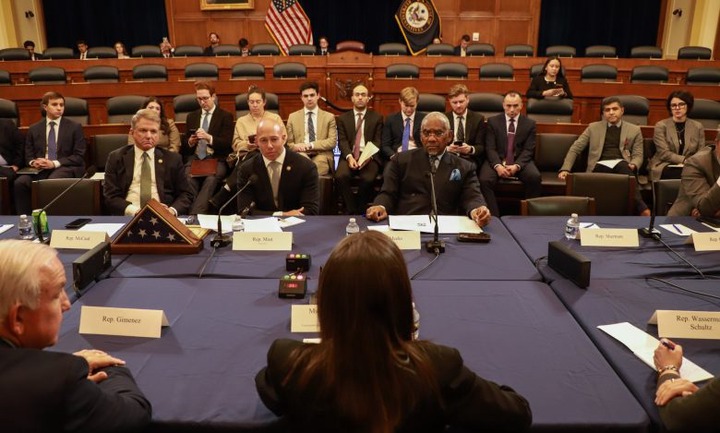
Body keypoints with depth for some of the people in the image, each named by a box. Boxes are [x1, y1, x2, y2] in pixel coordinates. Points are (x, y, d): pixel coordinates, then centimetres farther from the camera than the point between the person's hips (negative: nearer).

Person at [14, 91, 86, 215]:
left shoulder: (75, 127, 7)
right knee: (20, 182, -27)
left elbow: (79, 156, 0)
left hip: (66, 168, -3)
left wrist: (55, 163, -12)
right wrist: (33, 162, -8)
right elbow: (28, 155, 17)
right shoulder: (34, 129, 16)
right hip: (40, 169, 3)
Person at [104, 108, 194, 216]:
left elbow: (186, 194, 9)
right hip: (127, 218, 0)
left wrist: (172, 210, -12)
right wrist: (135, 211, -14)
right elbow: (110, 196, 3)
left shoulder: (173, 159, 12)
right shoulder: (116, 158, 11)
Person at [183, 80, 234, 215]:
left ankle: (196, 213, -43)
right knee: (188, 180, -32)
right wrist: (190, 142, -3)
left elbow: (227, 144, -3)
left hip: (216, 159, -3)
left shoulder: (225, 116, 9)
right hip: (195, 159, 3)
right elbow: (184, 147, 22)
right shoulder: (191, 117, 22)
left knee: (211, 180, -37)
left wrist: (209, 138, -21)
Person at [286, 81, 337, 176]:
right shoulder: (293, 117, 18)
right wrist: (296, 147, -11)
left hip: (321, 155, 0)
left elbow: (332, 141, 3)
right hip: (300, 155, 0)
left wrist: (310, 145, -11)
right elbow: (288, 143, 15)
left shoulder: (329, 117, 14)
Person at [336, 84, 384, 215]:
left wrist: (368, 156, -16)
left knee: (368, 179, -32)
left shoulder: (377, 118, 15)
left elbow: (378, 141, 5)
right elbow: (342, 141, 5)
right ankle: (352, 211, -14)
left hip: (370, 157, -1)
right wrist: (349, 157, -16)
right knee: (340, 176, -30)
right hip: (349, 156, 1)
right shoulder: (343, 118, 17)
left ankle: (360, 211, -8)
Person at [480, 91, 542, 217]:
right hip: (497, 161, 0)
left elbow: (528, 150, 0)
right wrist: (497, 165, -21)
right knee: (484, 180, -30)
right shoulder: (493, 121, 7)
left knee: (535, 178, -29)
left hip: (521, 161, 1)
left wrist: (516, 166, -19)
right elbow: (490, 148, -2)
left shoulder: (530, 123, 8)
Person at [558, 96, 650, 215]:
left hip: (622, 164, 1)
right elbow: (575, 149, 15)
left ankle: (642, 209, -50)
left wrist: (633, 165, -10)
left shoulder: (634, 130, 19)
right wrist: (565, 169, 1)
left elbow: (638, 155, 15)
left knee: (624, 168, -39)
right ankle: (642, 208, -49)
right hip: (601, 165, -1)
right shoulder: (593, 127, 18)